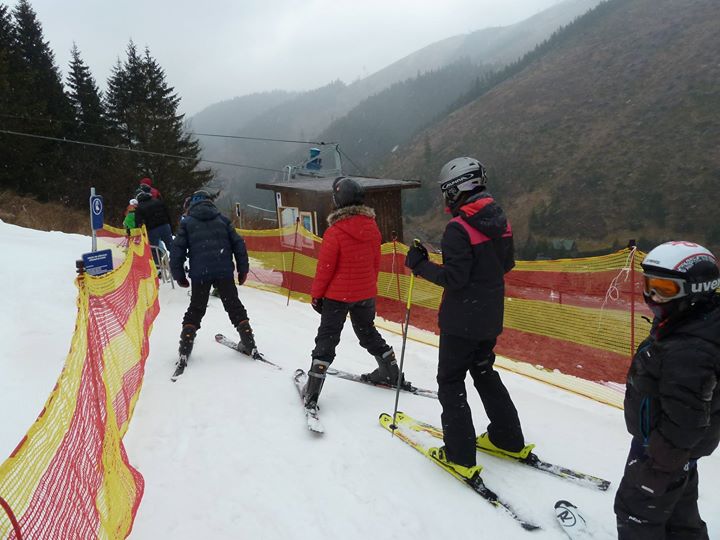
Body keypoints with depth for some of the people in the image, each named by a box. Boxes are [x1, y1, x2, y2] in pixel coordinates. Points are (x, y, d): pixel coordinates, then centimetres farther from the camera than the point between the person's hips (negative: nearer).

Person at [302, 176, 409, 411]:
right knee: (368, 332, 24)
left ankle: (312, 391, 4)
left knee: (327, 338, 3)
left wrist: (316, 295, -3)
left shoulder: (335, 232, -20)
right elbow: (376, 262, 8)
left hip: (337, 294, -5)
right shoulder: (372, 227, -3)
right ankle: (392, 373, 35)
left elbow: (325, 268, -15)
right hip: (366, 293, 5)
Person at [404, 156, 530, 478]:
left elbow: (453, 278, -23)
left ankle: (460, 456, 9)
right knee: (484, 373, 23)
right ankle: (509, 440, 32)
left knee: (450, 382, 5)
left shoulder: (458, 228, -21)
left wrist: (419, 264, -13)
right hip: (491, 318, 8)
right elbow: (507, 263, 13)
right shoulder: (500, 221, 3)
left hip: (462, 321, -8)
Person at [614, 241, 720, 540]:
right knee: (680, 514, 28)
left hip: (666, 448, -10)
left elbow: (684, 420, -30)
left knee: (637, 510, 9)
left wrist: (657, 467, -20)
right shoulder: (687, 324, -1)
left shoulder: (691, 351, -34)